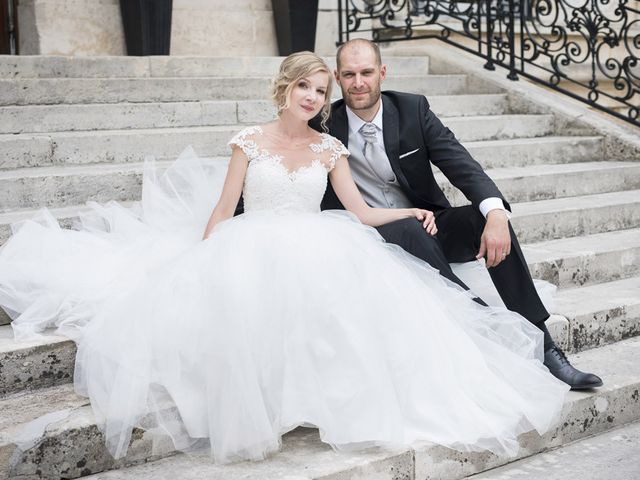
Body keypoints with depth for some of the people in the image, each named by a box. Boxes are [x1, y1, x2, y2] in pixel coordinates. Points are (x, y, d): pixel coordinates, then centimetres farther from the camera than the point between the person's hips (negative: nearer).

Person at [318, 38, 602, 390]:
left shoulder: (412, 109, -3)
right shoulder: (327, 126, -6)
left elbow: (459, 162, -15)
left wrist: (495, 212, -33)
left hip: (427, 225, 2)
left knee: (491, 221, -26)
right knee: (408, 230, -37)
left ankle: (541, 345, -24)